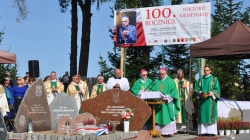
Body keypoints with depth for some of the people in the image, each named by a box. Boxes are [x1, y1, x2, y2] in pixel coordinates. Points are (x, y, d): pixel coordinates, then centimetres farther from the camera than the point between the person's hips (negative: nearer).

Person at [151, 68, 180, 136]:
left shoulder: (170, 81, 2)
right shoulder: (156, 81, 15)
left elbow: (173, 92, -6)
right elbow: (153, 90, 11)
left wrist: (166, 96, -18)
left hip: (167, 103, -4)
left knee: (168, 117, -4)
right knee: (160, 117, 1)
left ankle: (169, 131, -3)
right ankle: (160, 131, 3)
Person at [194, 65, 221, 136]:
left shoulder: (214, 79, 6)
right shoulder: (200, 80, 14)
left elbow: (217, 89, -2)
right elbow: (196, 88, 8)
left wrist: (211, 93, -18)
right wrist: (200, 92, -13)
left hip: (210, 100, -3)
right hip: (202, 99, 3)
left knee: (210, 114, -7)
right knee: (202, 114, -1)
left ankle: (211, 131, -9)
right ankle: (203, 131, -1)